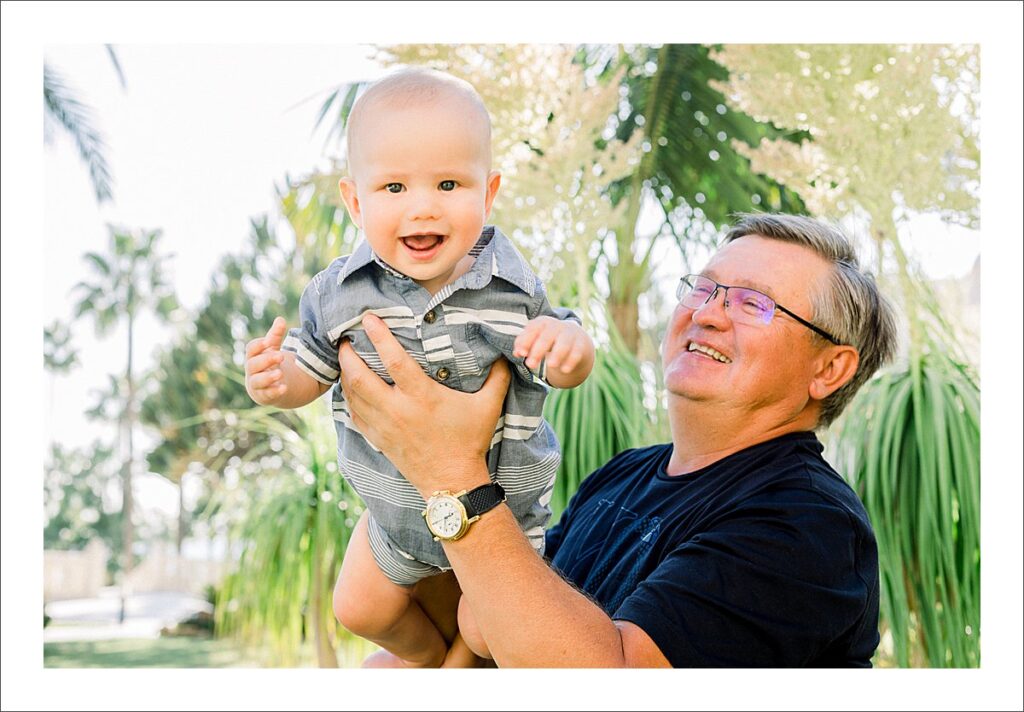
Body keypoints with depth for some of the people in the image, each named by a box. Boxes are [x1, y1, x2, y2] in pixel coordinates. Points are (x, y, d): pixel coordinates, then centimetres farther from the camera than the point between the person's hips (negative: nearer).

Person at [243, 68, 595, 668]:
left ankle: (460, 666, 48)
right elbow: (309, 370, -5)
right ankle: (427, 655, 54)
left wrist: (568, 345, -33)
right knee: (361, 609, 19)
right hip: (397, 505, 3)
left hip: (504, 506, -2)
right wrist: (275, 381, -29)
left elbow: (568, 372, -8)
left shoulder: (514, 288, -21)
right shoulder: (339, 294, -18)